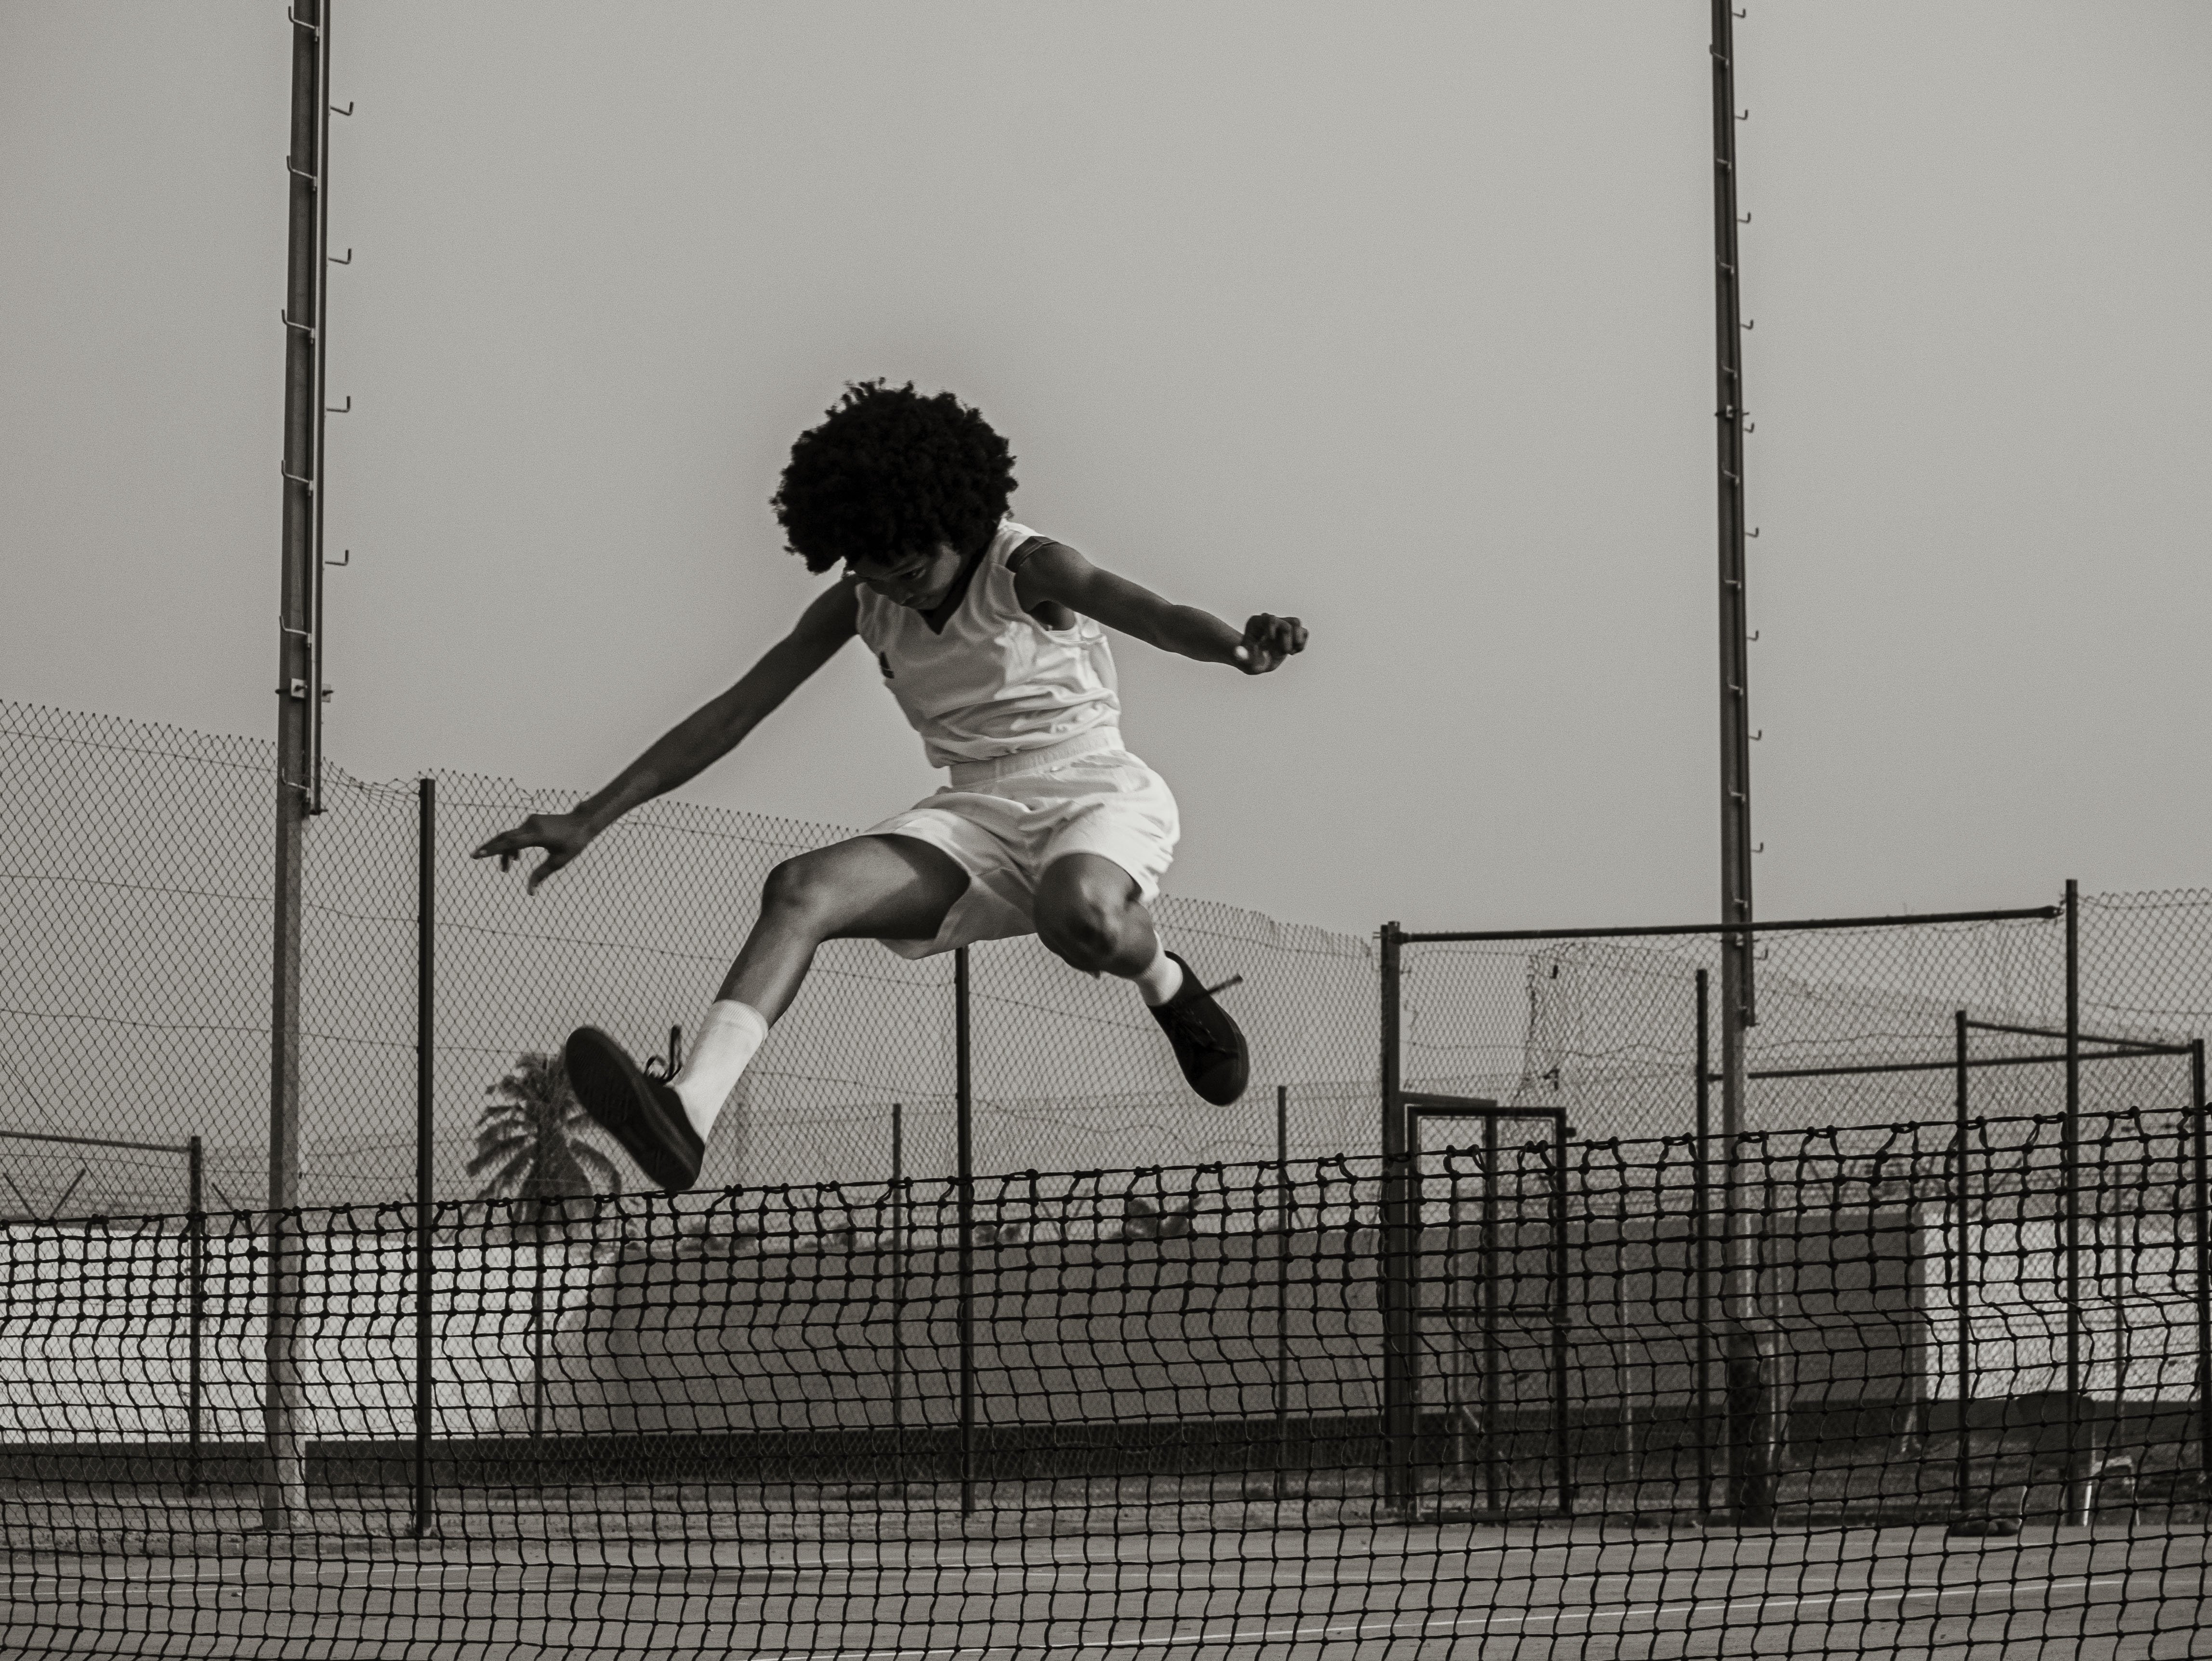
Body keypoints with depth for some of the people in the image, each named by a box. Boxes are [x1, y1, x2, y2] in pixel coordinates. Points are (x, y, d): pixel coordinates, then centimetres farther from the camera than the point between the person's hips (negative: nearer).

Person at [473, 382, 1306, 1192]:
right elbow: (734, 713, 7)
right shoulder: (859, 606, 5)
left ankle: (1167, 986, -4)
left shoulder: (1027, 571, -10)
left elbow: (1150, 613, -29)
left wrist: (1241, 649, -54)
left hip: (1094, 794, -5)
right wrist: (590, 819, 3)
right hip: (976, 815, 5)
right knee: (801, 889, -22)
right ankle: (688, 1113, -39)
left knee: (1076, 912, -41)